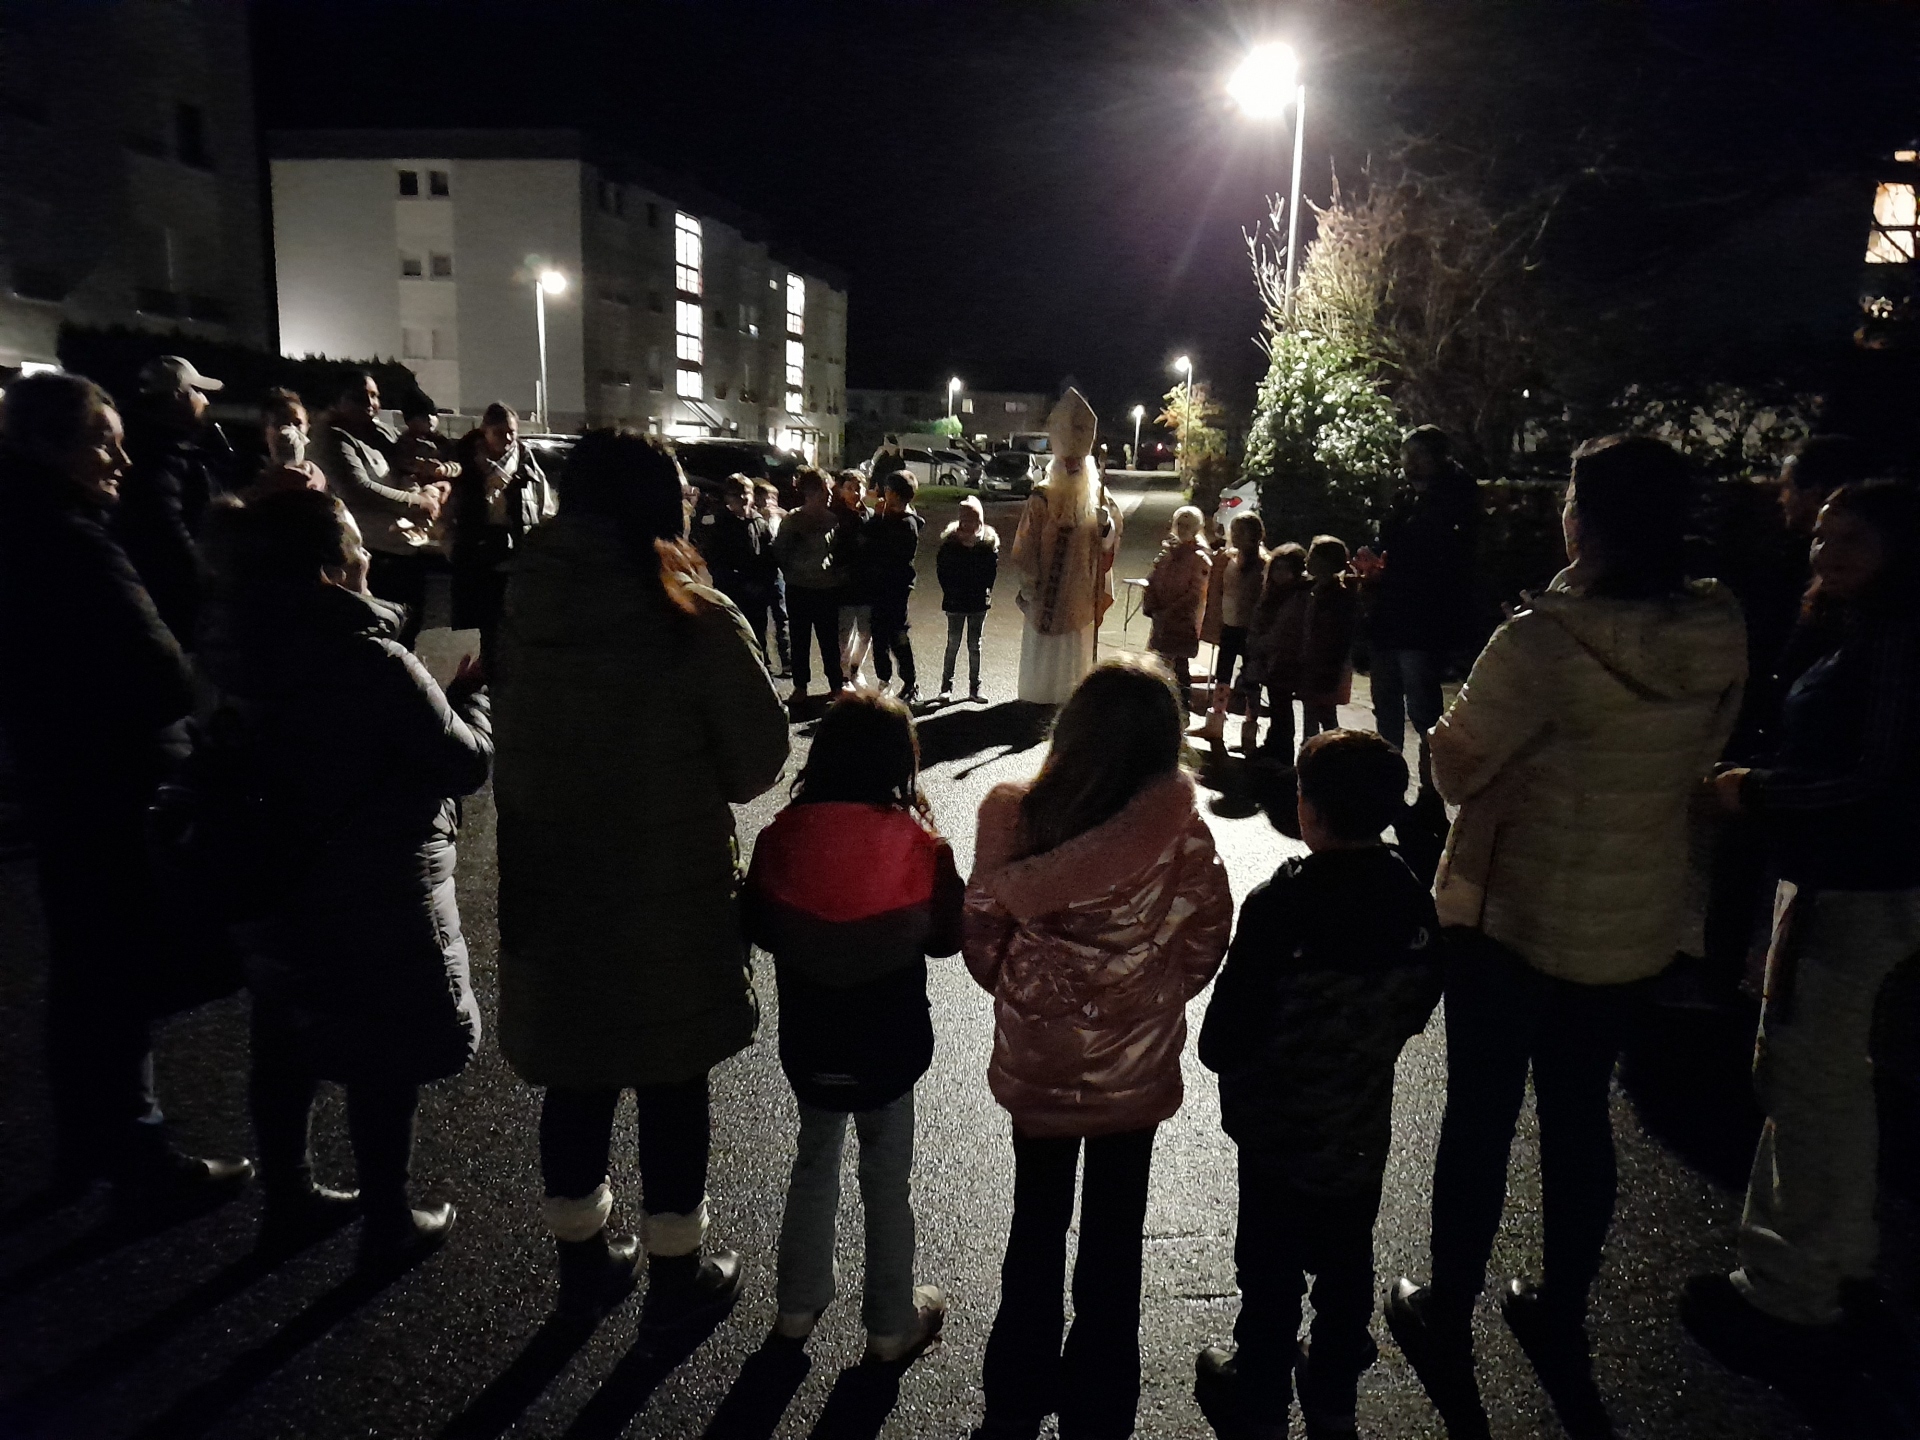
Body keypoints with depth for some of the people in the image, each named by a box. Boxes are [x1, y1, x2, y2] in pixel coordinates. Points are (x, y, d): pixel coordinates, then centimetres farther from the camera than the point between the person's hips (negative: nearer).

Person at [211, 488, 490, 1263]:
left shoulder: (244, 657, -2)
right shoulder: (373, 662, -25)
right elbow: (468, 762, -17)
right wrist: (471, 696, 1)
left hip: (278, 894, 7)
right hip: (379, 907, -7)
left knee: (284, 1051, 20)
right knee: (385, 1065, 9)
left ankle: (288, 1199, 39)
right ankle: (388, 1223, 24)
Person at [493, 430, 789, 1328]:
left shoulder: (525, 610, -5)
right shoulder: (695, 620, -18)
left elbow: (513, 745, 3)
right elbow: (759, 757, -12)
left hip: (550, 890, 4)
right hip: (671, 896, -4)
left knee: (576, 1075, 19)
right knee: (672, 1083, 13)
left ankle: (584, 1258, 38)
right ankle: (678, 1271, 30)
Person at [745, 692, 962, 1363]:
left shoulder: (780, 838, -16)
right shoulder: (921, 847, -21)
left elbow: (757, 929, -3)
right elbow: (947, 936, -6)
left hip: (808, 1047, 2)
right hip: (888, 1049, -2)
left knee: (814, 1163, 24)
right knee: (888, 1182, 17)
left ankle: (798, 1306, 38)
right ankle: (892, 1325, 32)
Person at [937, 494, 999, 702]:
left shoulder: (989, 541, -2)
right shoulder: (950, 541, -6)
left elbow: (992, 569, 2)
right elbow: (942, 568, -3)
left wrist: (985, 591, -6)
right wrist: (949, 591, -9)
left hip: (979, 601, 1)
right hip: (955, 602, -1)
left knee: (975, 645, 10)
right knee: (953, 644, 5)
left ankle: (974, 688, 17)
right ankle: (946, 686, 13)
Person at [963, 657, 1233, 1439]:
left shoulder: (1013, 818, -17)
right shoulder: (1183, 838, -20)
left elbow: (983, 936, -7)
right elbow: (1204, 948, -8)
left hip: (1033, 1061, 1)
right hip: (1136, 1071, -1)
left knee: (1036, 1228, 22)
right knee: (1112, 1241, 19)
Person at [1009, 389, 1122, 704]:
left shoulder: (1098, 496, 3)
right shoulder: (1041, 499, -8)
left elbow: (1110, 542, 3)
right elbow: (1025, 545, -8)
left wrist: (1105, 524, -19)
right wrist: (1030, 583, -10)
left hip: (1082, 588, 3)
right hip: (1047, 585, -3)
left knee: (1078, 643, 9)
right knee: (1044, 644, 5)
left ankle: (1073, 692, 20)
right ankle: (1039, 692, 17)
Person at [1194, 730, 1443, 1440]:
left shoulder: (1279, 906, -29)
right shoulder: (1412, 899, -12)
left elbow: (1225, 1038, -24)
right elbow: (1419, 1005, 2)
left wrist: (1221, 1052, -3)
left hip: (1280, 1131, -5)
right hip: (1364, 1128, 5)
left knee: (1271, 1268, 15)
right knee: (1346, 1261, 23)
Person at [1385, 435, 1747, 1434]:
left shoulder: (1545, 641, -26)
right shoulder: (1721, 634, -6)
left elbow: (1455, 768, -16)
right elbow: (1702, 753, 8)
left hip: (1516, 911, -5)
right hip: (1641, 915, 6)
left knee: (1480, 1116, 11)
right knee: (1579, 1110, 21)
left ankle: (1447, 1318, 26)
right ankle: (1562, 1310, 37)